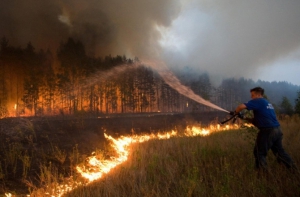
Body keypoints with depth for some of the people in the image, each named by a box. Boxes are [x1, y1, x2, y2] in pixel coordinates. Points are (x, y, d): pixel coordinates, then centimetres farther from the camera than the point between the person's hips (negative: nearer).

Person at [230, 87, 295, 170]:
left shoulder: (257, 101, -4)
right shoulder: (267, 103, 22)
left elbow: (242, 106, -19)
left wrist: (234, 113, -1)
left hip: (268, 130, -9)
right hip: (277, 129, 9)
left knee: (260, 152, 5)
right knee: (279, 151, 22)